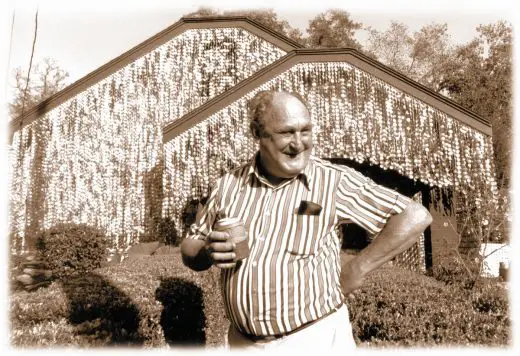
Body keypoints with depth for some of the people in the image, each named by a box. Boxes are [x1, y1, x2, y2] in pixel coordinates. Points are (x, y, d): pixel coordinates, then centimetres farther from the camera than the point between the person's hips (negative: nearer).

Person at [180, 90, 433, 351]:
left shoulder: (334, 181, -13)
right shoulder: (229, 185, -2)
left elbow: (415, 217, -12)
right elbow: (189, 249, 8)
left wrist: (356, 270, -14)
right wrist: (208, 252, -14)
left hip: (314, 337, -3)